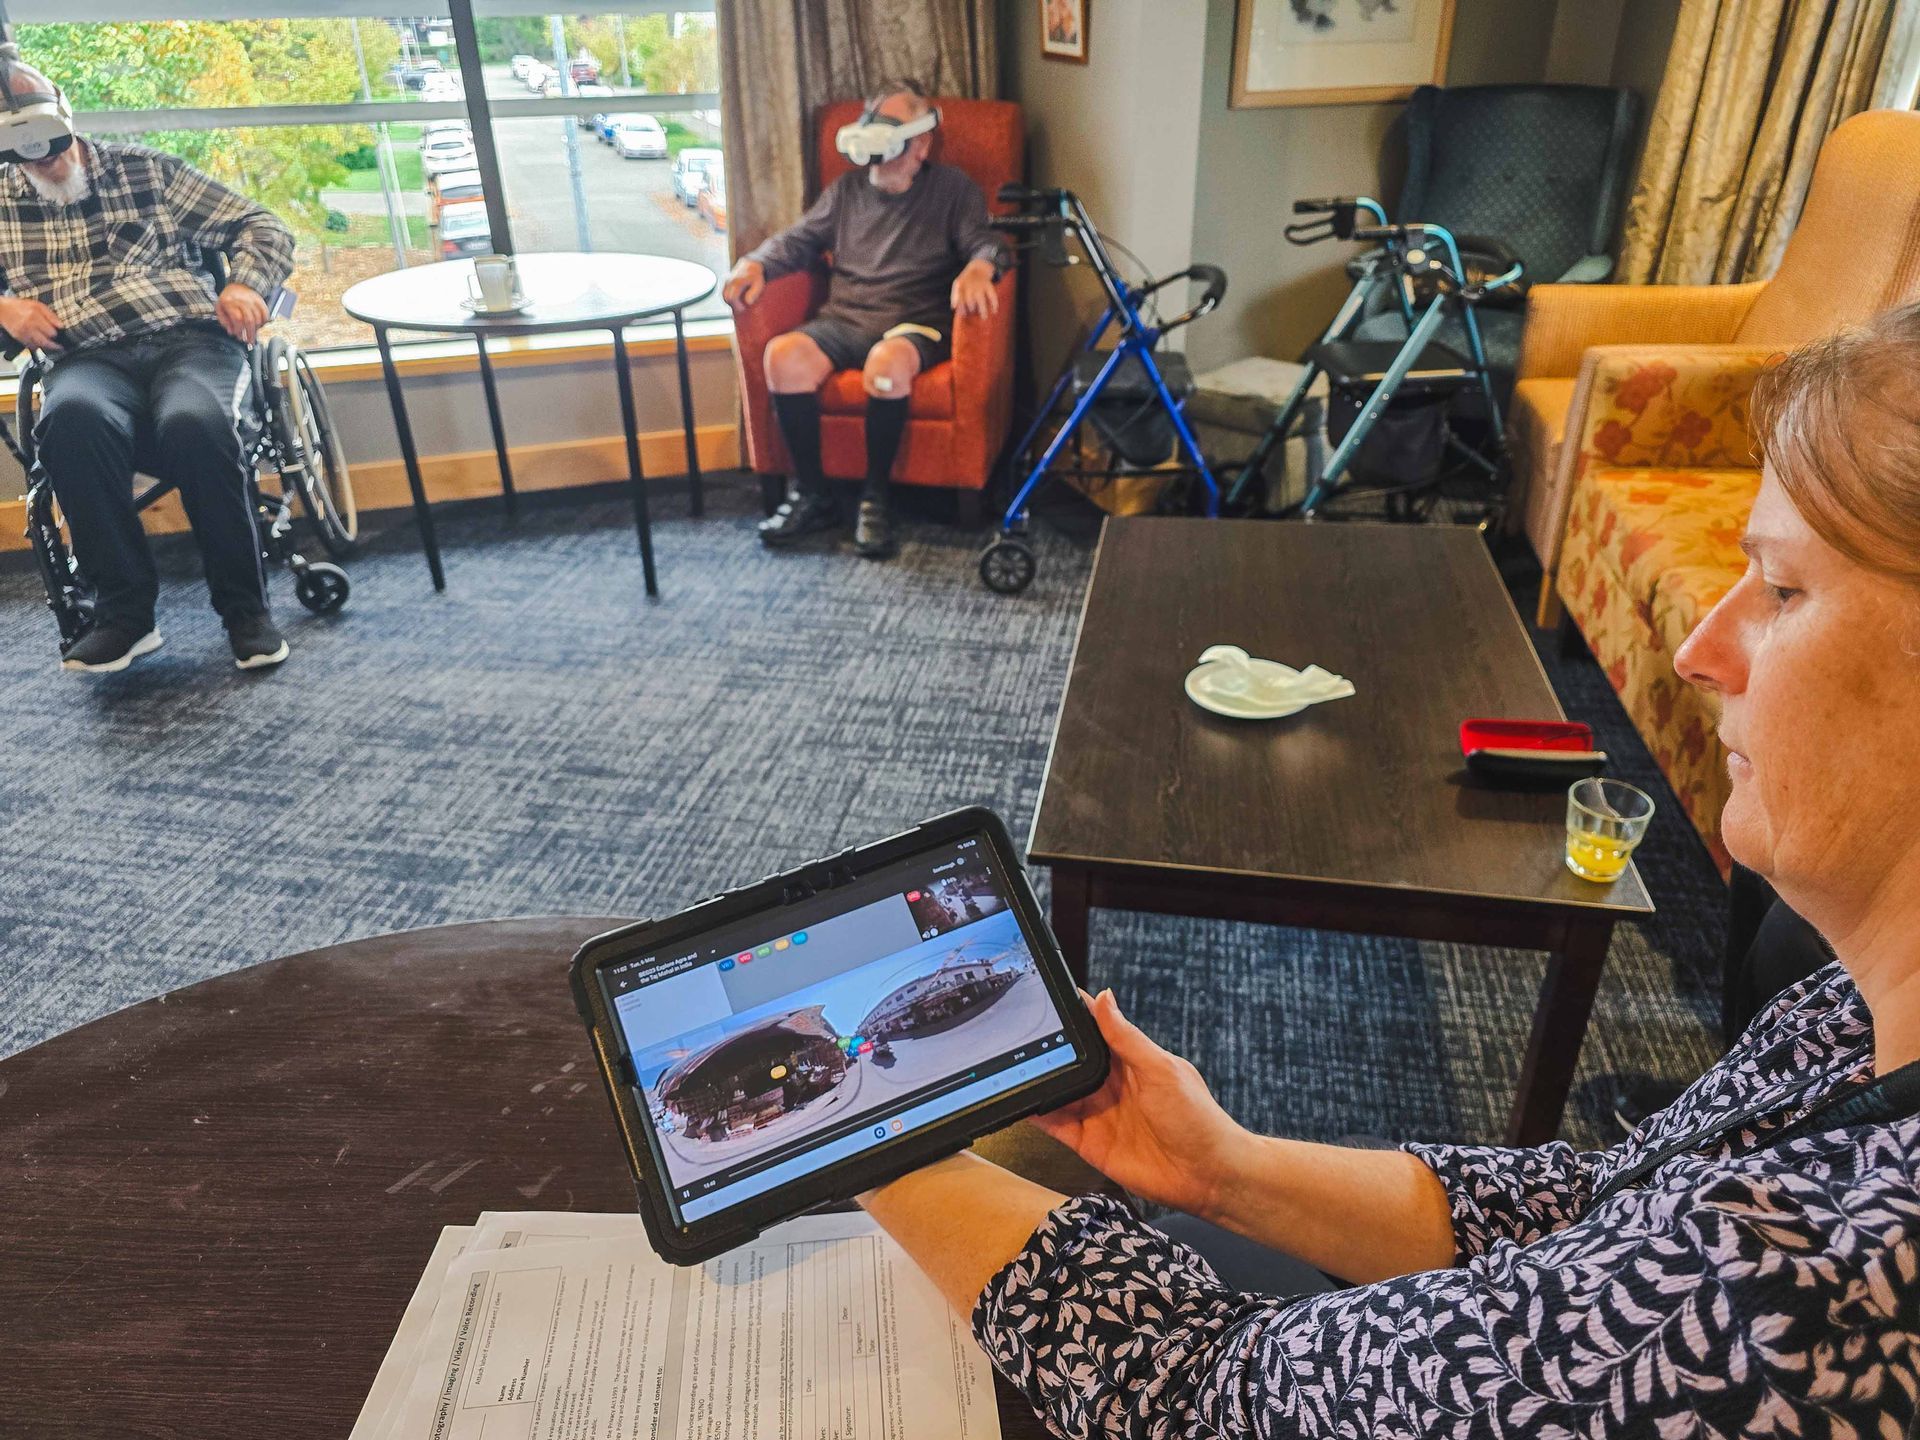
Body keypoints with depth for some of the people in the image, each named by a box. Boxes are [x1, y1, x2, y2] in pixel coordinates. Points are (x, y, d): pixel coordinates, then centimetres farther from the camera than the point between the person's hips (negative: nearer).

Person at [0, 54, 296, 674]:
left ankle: (245, 608, -20)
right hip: (87, 361, 1)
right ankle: (124, 611, -24)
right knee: (73, 418, -37)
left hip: (189, 339, -1)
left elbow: (262, 227, 14)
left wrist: (243, 286, -6)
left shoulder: (144, 169, 17)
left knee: (194, 423, -37)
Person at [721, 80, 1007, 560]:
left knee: (887, 362, -40)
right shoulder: (847, 189, 22)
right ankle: (810, 494, -16)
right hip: (843, 321, 4)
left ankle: (875, 498, -23)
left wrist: (977, 269, -27)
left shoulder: (952, 188, 11)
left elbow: (987, 242, -2)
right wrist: (755, 264, -2)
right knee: (783, 354, -28)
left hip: (916, 323, -4)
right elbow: (799, 240, 19)